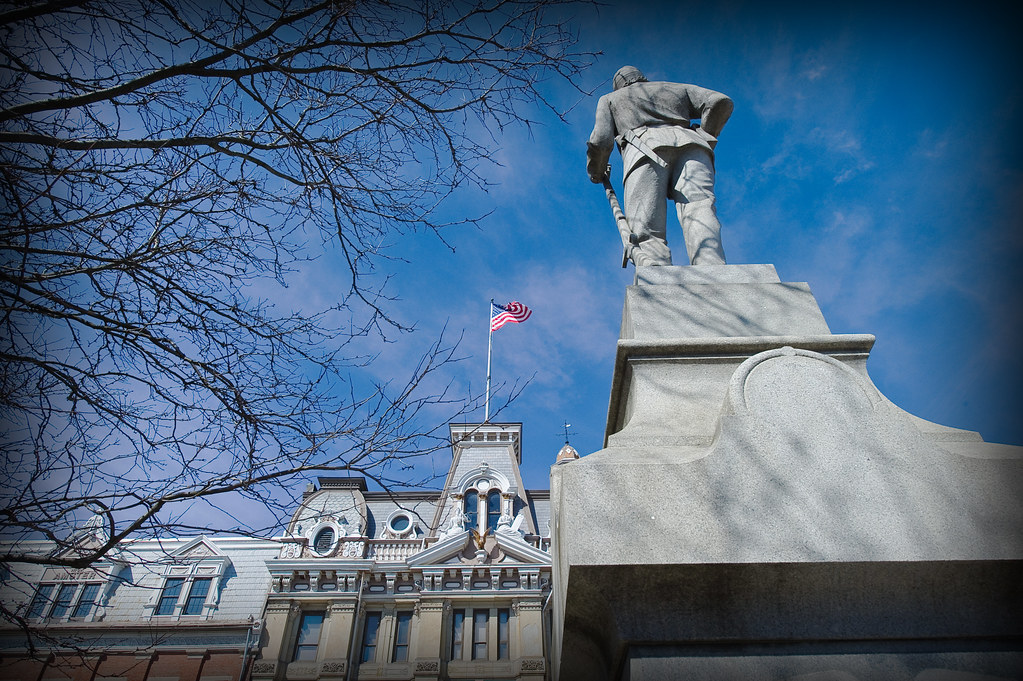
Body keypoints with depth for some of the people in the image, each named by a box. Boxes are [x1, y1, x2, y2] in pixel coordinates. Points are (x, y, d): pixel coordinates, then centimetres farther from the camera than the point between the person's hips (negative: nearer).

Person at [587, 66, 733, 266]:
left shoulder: (610, 99, 35)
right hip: (689, 145, 2)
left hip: (647, 150, -2)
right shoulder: (679, 89, 39)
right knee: (698, 208, -24)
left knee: (646, 234, -18)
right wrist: (706, 138, 32)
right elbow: (721, 102, 21)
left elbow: (601, 142, 17)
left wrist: (596, 172, 34)